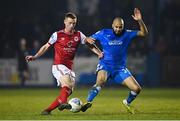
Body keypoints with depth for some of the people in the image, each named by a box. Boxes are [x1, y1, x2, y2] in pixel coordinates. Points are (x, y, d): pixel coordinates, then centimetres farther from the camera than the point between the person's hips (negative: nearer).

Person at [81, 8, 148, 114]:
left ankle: (127, 102, 27)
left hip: (120, 68, 3)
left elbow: (144, 33, -3)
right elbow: (89, 39, 9)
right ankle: (88, 102, -28)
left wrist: (140, 21, -18)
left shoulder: (127, 34, 1)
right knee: (101, 80, -38)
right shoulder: (104, 33, -3)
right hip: (105, 66, -3)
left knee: (137, 88, -5)